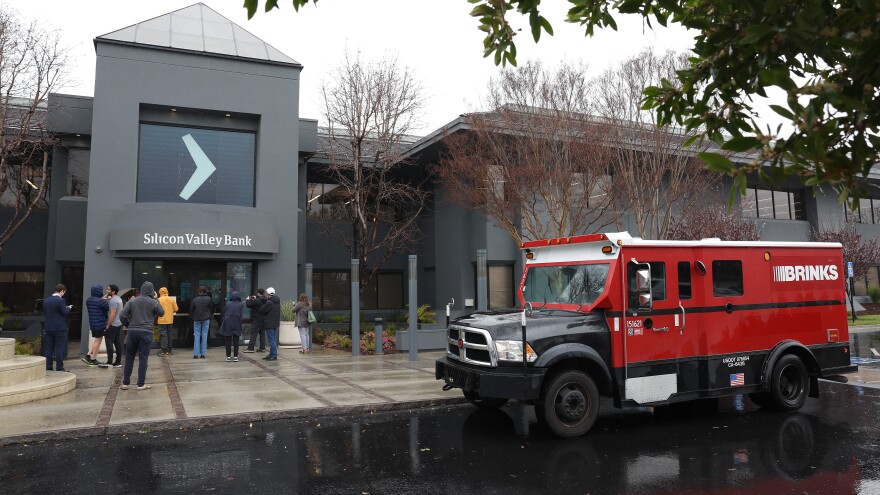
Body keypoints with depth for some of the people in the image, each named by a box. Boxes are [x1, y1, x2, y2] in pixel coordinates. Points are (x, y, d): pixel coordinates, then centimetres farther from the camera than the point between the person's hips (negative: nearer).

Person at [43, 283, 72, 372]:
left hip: (48, 328, 7)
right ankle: (59, 367, -2)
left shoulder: (46, 301, 8)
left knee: (49, 348, 11)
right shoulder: (60, 300, -13)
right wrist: (69, 308, 5)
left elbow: (44, 314, 14)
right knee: (59, 348, -2)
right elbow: (65, 312, -13)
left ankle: (48, 367, 12)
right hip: (60, 328, -6)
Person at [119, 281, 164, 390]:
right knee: (143, 358, 1)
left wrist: (128, 325, 13)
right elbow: (161, 313, 14)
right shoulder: (154, 302, -2)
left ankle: (125, 383, 15)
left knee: (129, 358, 12)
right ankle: (141, 384, 3)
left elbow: (122, 316, -2)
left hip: (132, 331, 3)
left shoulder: (132, 301, 4)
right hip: (146, 332, -3)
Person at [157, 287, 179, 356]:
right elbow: (176, 309, 2)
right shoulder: (172, 299, 2)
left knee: (163, 335, -2)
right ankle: (169, 350, 18)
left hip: (162, 320, -4)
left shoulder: (159, 300, -8)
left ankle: (164, 351, -5)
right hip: (170, 320, 4)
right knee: (169, 335, 13)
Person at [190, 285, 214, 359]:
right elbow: (212, 309, 2)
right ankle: (203, 354, 3)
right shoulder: (208, 299, -3)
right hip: (206, 320, 0)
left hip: (197, 320, 0)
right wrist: (210, 316, 18)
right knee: (204, 336, 3)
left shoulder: (195, 299, -2)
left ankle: (196, 354, 1)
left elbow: (191, 310, 4)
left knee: (196, 336, 5)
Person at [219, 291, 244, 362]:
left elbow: (223, 313, 3)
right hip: (237, 324, 0)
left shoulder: (227, 304, -2)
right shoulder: (241, 305, -1)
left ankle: (228, 357, 9)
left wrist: (222, 323, 15)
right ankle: (236, 357, 7)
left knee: (228, 341, 6)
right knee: (236, 341, 6)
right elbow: (241, 314, 4)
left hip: (227, 324, 0)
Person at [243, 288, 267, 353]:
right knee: (262, 334, 11)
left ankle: (250, 348, 0)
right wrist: (255, 298, 20)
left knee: (253, 334, -2)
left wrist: (248, 300, 5)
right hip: (264, 320, 7)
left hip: (256, 320, -7)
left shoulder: (256, 301, -20)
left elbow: (248, 304, -14)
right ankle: (262, 348, 13)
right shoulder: (265, 300, 4)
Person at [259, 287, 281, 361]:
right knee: (273, 339, 14)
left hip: (270, 324, -9)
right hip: (276, 323, 9)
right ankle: (272, 355, 22)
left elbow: (261, 310, -12)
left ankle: (274, 356, -2)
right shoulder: (277, 301, 6)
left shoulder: (269, 303, -19)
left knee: (272, 340, -4)